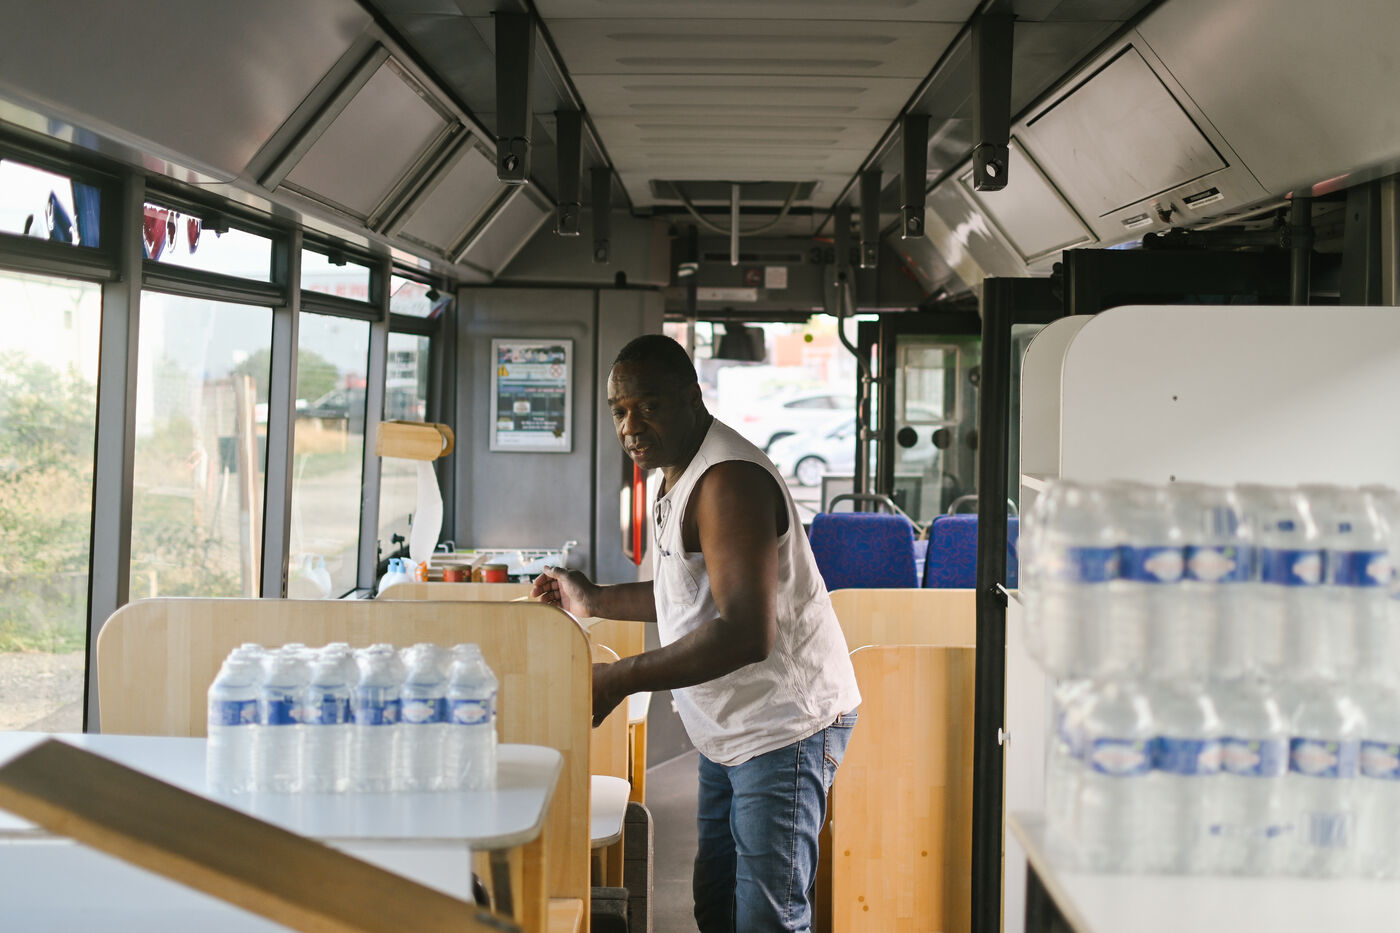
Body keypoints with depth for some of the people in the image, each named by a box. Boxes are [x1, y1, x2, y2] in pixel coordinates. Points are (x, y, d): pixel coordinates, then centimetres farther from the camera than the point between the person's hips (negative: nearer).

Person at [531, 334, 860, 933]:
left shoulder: (728, 480, -23)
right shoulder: (680, 474, 12)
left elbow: (748, 633, -32)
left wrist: (620, 680, -31)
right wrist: (594, 601, 22)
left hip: (785, 726, -10)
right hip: (731, 728, 10)